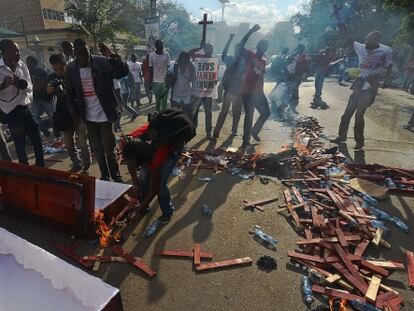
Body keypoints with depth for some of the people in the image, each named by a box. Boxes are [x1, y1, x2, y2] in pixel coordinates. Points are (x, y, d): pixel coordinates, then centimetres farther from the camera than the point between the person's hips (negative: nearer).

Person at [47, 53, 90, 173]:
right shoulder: (52, 78, -1)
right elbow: (48, 99, 6)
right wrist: (48, 92, -15)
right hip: (64, 115, 5)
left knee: (82, 143, -3)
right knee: (68, 143, 12)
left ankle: (86, 166, 16)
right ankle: (76, 164, 30)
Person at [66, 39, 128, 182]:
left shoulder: (102, 62, -10)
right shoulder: (71, 69, 1)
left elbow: (123, 72, -18)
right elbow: (70, 94, 9)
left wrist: (112, 56, -30)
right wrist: (74, 113, 2)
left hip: (104, 115, -4)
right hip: (88, 117, 4)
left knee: (109, 149, 1)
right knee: (97, 150, 14)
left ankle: (116, 177, 19)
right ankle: (104, 176, 30)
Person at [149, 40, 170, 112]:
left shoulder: (166, 54, 0)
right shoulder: (151, 55, -1)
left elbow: (168, 67, 6)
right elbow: (151, 69, 3)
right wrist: (151, 81, 1)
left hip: (165, 81, 0)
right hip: (156, 81, 0)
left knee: (164, 99, 5)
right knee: (157, 100, 8)